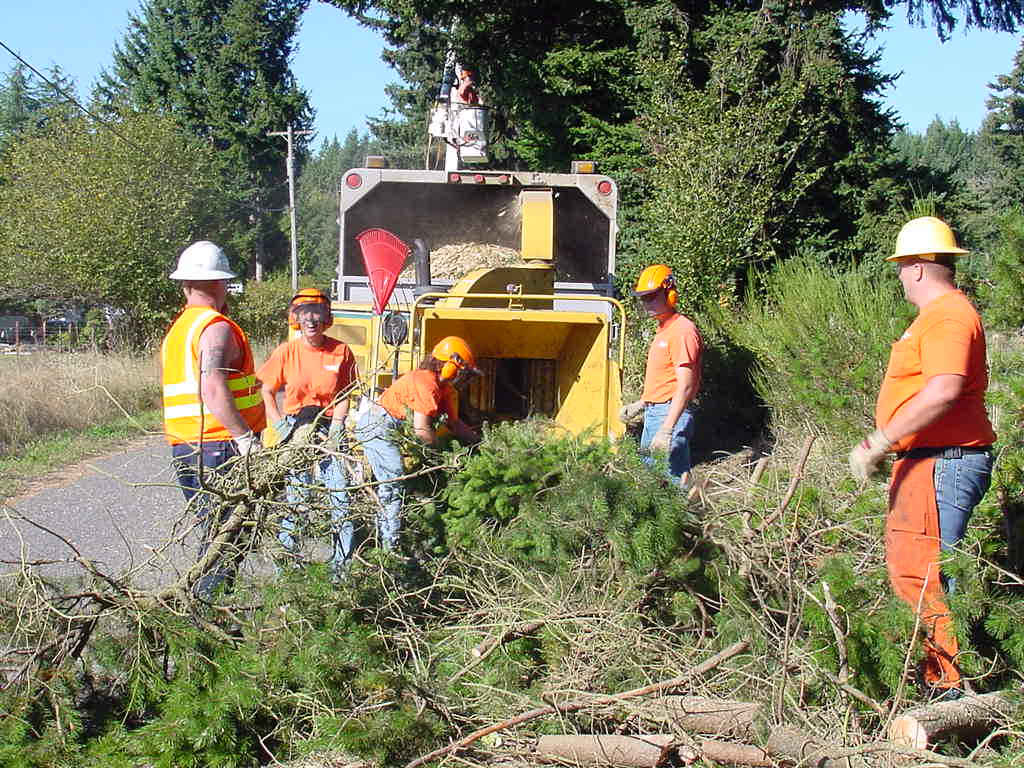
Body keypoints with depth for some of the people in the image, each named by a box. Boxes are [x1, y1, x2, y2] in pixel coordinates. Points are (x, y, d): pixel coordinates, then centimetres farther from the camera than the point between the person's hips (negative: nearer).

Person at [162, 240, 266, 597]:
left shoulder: (176, 330, 19)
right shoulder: (216, 328, -10)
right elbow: (212, 388, -24)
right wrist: (246, 437, -25)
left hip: (183, 448, 9)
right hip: (220, 447, -9)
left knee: (215, 533, 15)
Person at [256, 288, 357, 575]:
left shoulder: (341, 352, -3)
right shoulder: (287, 352, -4)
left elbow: (343, 396, 0)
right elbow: (266, 391, 4)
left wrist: (333, 432, -10)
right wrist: (280, 425, -6)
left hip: (330, 426, 0)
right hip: (295, 427, 0)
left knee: (339, 495, -4)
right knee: (296, 493, 2)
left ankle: (341, 560, 5)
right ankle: (287, 554, 17)